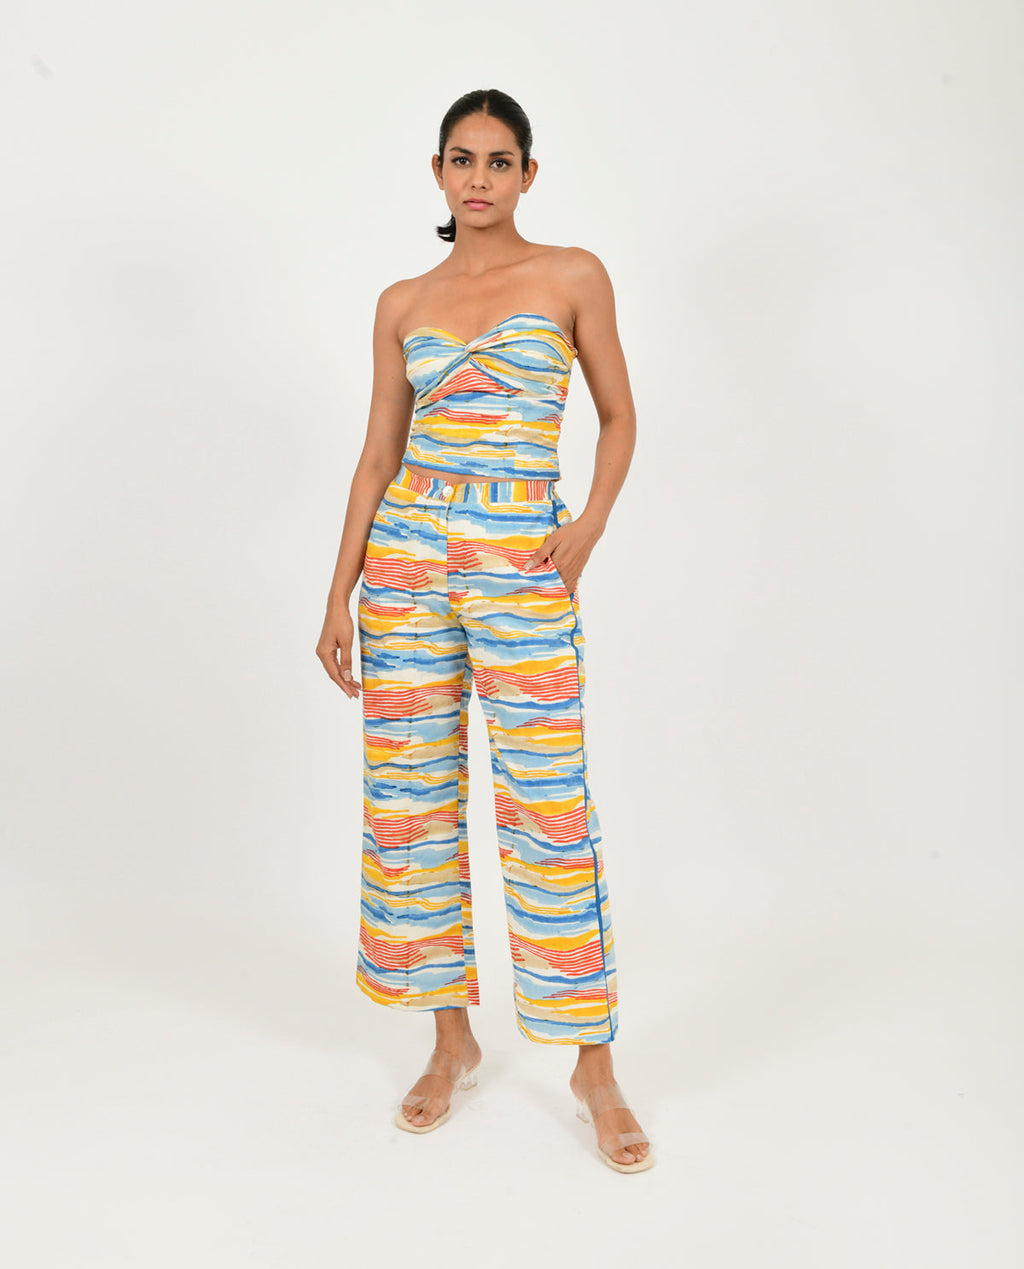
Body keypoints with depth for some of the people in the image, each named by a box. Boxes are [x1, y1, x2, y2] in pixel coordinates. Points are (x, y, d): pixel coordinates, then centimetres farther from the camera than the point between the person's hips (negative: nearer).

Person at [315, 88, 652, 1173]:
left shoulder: (571, 278, 5)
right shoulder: (403, 304, 11)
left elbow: (619, 415, 9)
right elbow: (378, 452, 11)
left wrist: (588, 529, -7)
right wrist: (339, 595, 6)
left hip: (521, 565, -3)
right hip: (407, 554, 3)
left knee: (549, 809, -4)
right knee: (410, 800, 5)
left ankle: (594, 1065, 9)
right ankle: (451, 1040, 22)